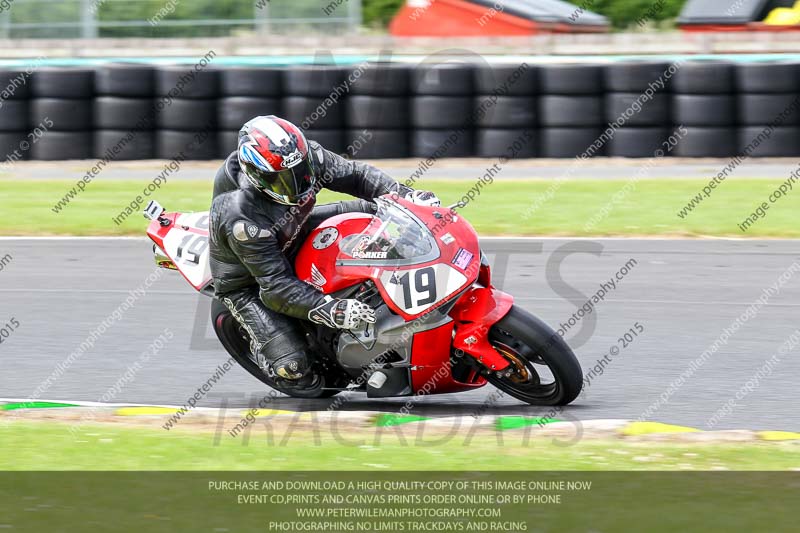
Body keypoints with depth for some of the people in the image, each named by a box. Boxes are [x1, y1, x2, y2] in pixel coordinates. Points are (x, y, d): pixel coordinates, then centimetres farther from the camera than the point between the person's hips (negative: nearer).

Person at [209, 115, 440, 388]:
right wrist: (334, 311, -46)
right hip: (249, 282, -6)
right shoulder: (242, 219, -40)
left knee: (370, 210, -1)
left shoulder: (305, 156, -23)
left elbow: (355, 175, -8)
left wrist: (408, 195, -22)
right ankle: (259, 344, 14)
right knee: (294, 370, -19)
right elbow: (277, 287, -37)